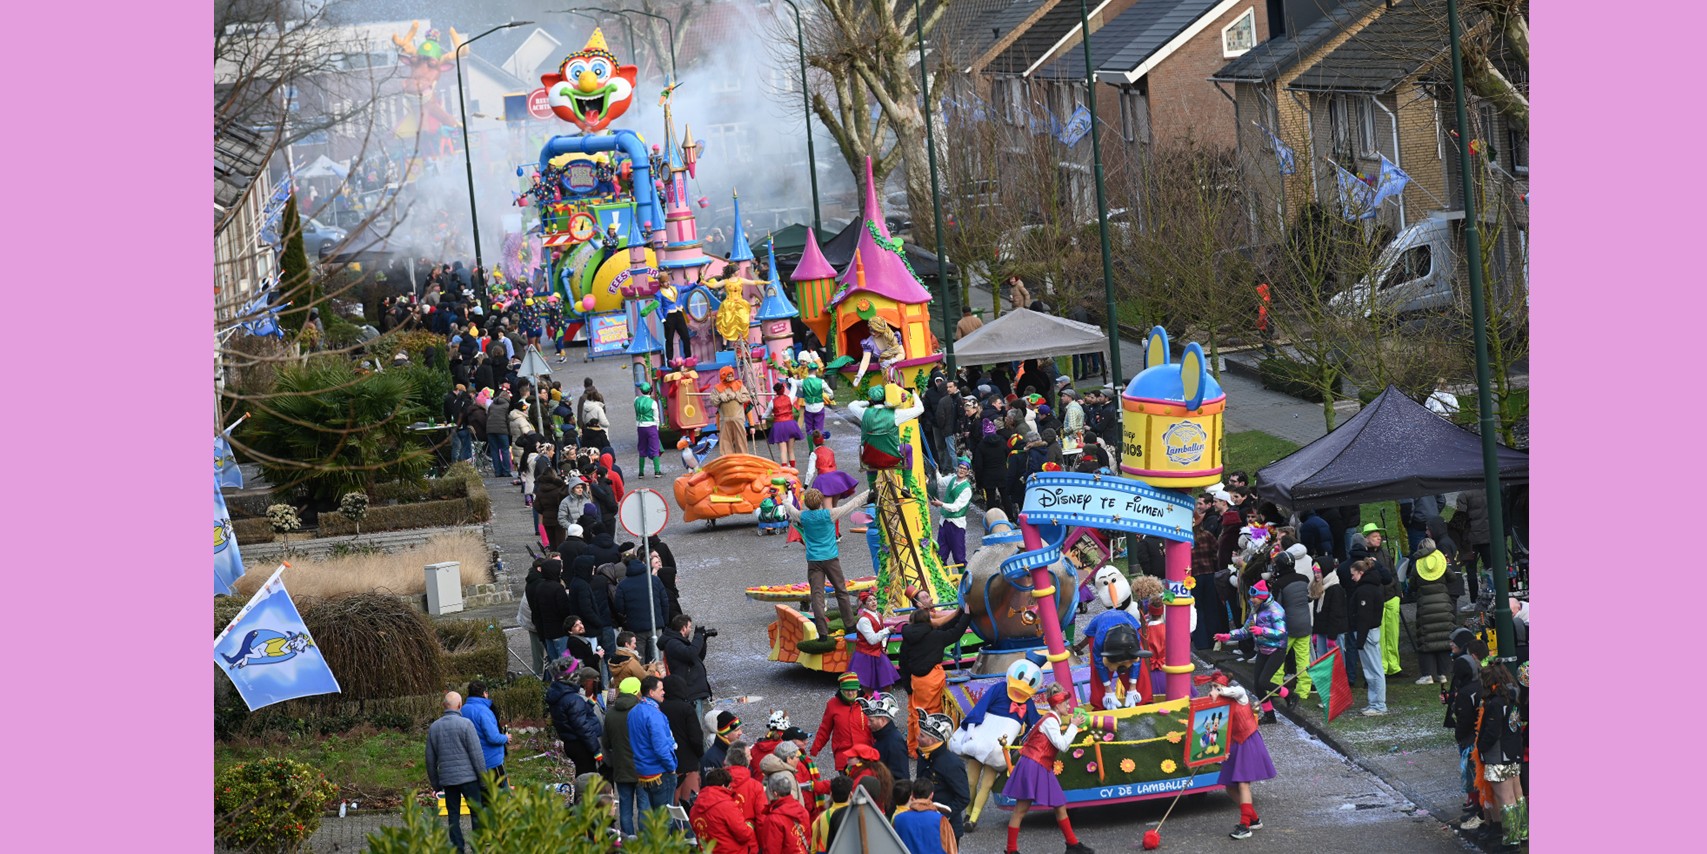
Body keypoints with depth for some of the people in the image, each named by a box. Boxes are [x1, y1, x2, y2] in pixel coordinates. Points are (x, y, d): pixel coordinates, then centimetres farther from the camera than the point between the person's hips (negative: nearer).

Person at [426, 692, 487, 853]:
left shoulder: (433, 727, 6)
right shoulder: (465, 724, -10)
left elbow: (430, 759, 12)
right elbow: (476, 754, -11)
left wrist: (435, 783, 21)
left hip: (447, 779, 4)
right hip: (468, 777, -4)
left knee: (453, 815, 8)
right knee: (476, 813, 3)